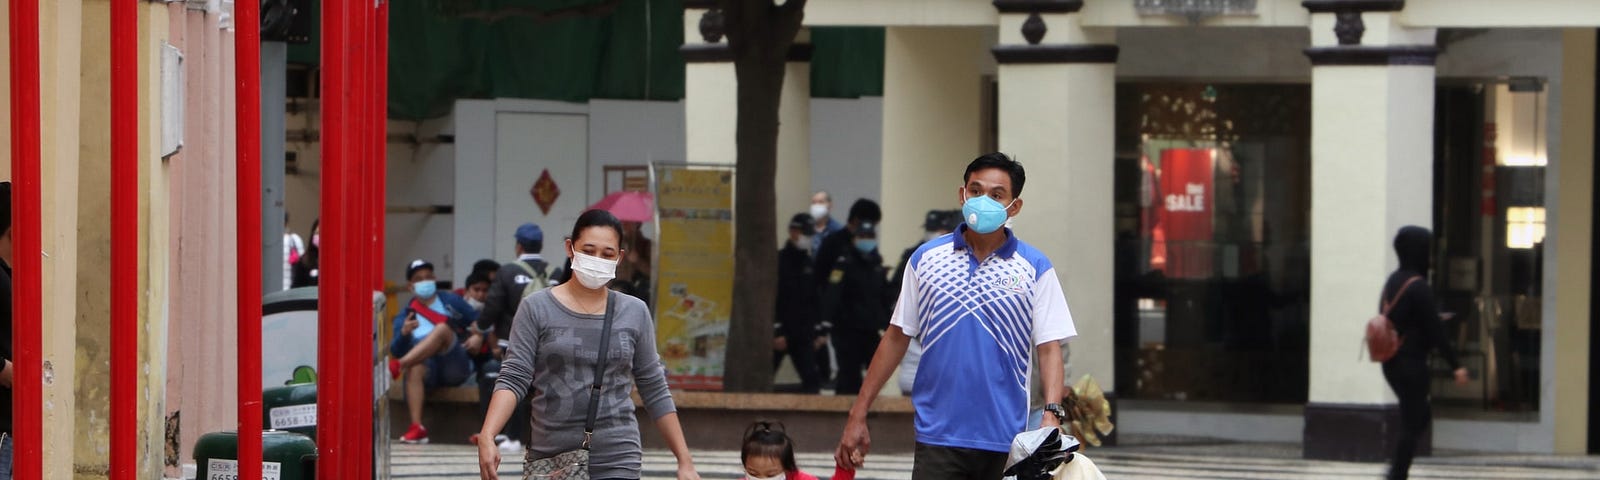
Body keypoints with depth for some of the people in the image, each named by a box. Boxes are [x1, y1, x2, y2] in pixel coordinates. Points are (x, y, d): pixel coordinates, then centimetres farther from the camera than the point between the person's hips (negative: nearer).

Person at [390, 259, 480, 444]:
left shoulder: (451, 302, 19)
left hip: (456, 366, -1)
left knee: (442, 328, -30)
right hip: (429, 369, 1)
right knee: (415, 367, -37)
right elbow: (396, 351, 5)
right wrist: (404, 333, -17)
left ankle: (398, 366, -45)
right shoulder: (404, 316, 18)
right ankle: (417, 428, -49)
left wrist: (478, 336, -7)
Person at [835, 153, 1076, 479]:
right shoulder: (926, 258, 7)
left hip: (1005, 440, 0)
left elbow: (1049, 349, -1)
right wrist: (858, 414, 8)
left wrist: (1052, 415, -17)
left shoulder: (1035, 268, 3)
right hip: (938, 437, 0)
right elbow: (897, 338, 11)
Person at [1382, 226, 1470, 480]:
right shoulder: (1418, 286, -17)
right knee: (1412, 423, -2)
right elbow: (1435, 330, -17)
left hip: (1391, 362, 9)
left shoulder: (1393, 281, 9)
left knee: (1422, 415, 19)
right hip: (1412, 363, -9)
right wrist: (1455, 365, -14)